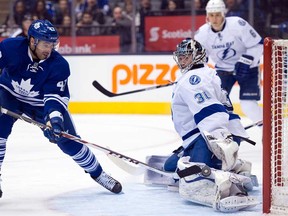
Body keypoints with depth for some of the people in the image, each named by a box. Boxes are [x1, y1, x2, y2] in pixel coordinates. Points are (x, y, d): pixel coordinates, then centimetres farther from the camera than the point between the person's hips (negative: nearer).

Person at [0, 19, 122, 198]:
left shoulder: (59, 65, -23)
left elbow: (56, 96, -24)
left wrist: (54, 117, -42)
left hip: (41, 103, 1)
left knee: (68, 140, -3)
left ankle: (97, 173, 18)